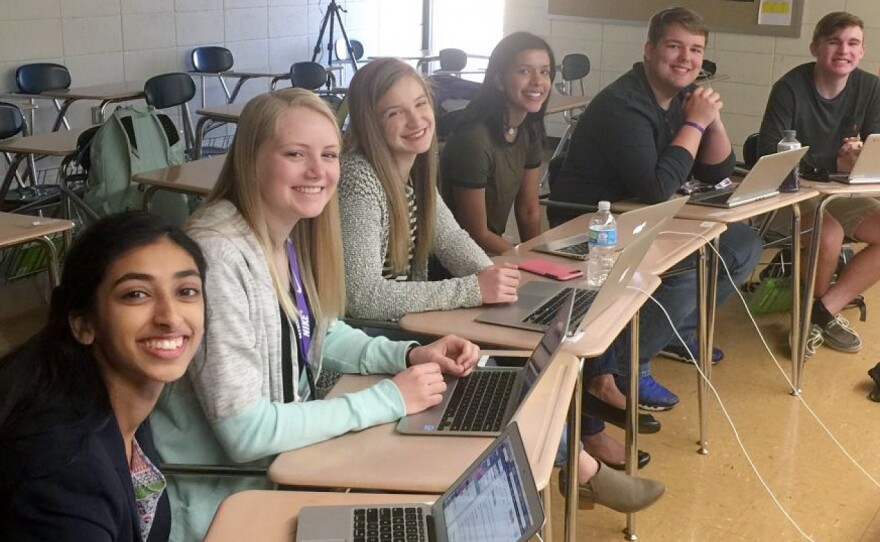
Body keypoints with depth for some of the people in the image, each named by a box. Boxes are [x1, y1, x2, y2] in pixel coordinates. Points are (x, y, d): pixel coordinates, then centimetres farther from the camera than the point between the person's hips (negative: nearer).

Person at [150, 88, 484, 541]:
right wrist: (388, 399, -22)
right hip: (218, 495, -7)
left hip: (281, 456, 8)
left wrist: (409, 355, -3)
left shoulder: (290, 233, -1)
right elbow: (244, 433, -27)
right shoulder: (219, 257, -27)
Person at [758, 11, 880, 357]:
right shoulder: (790, 88, -18)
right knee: (828, 236, -32)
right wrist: (835, 163, -31)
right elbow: (769, 156, -24)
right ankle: (820, 313, -1)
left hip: (839, 193, 6)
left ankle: (820, 313, -10)